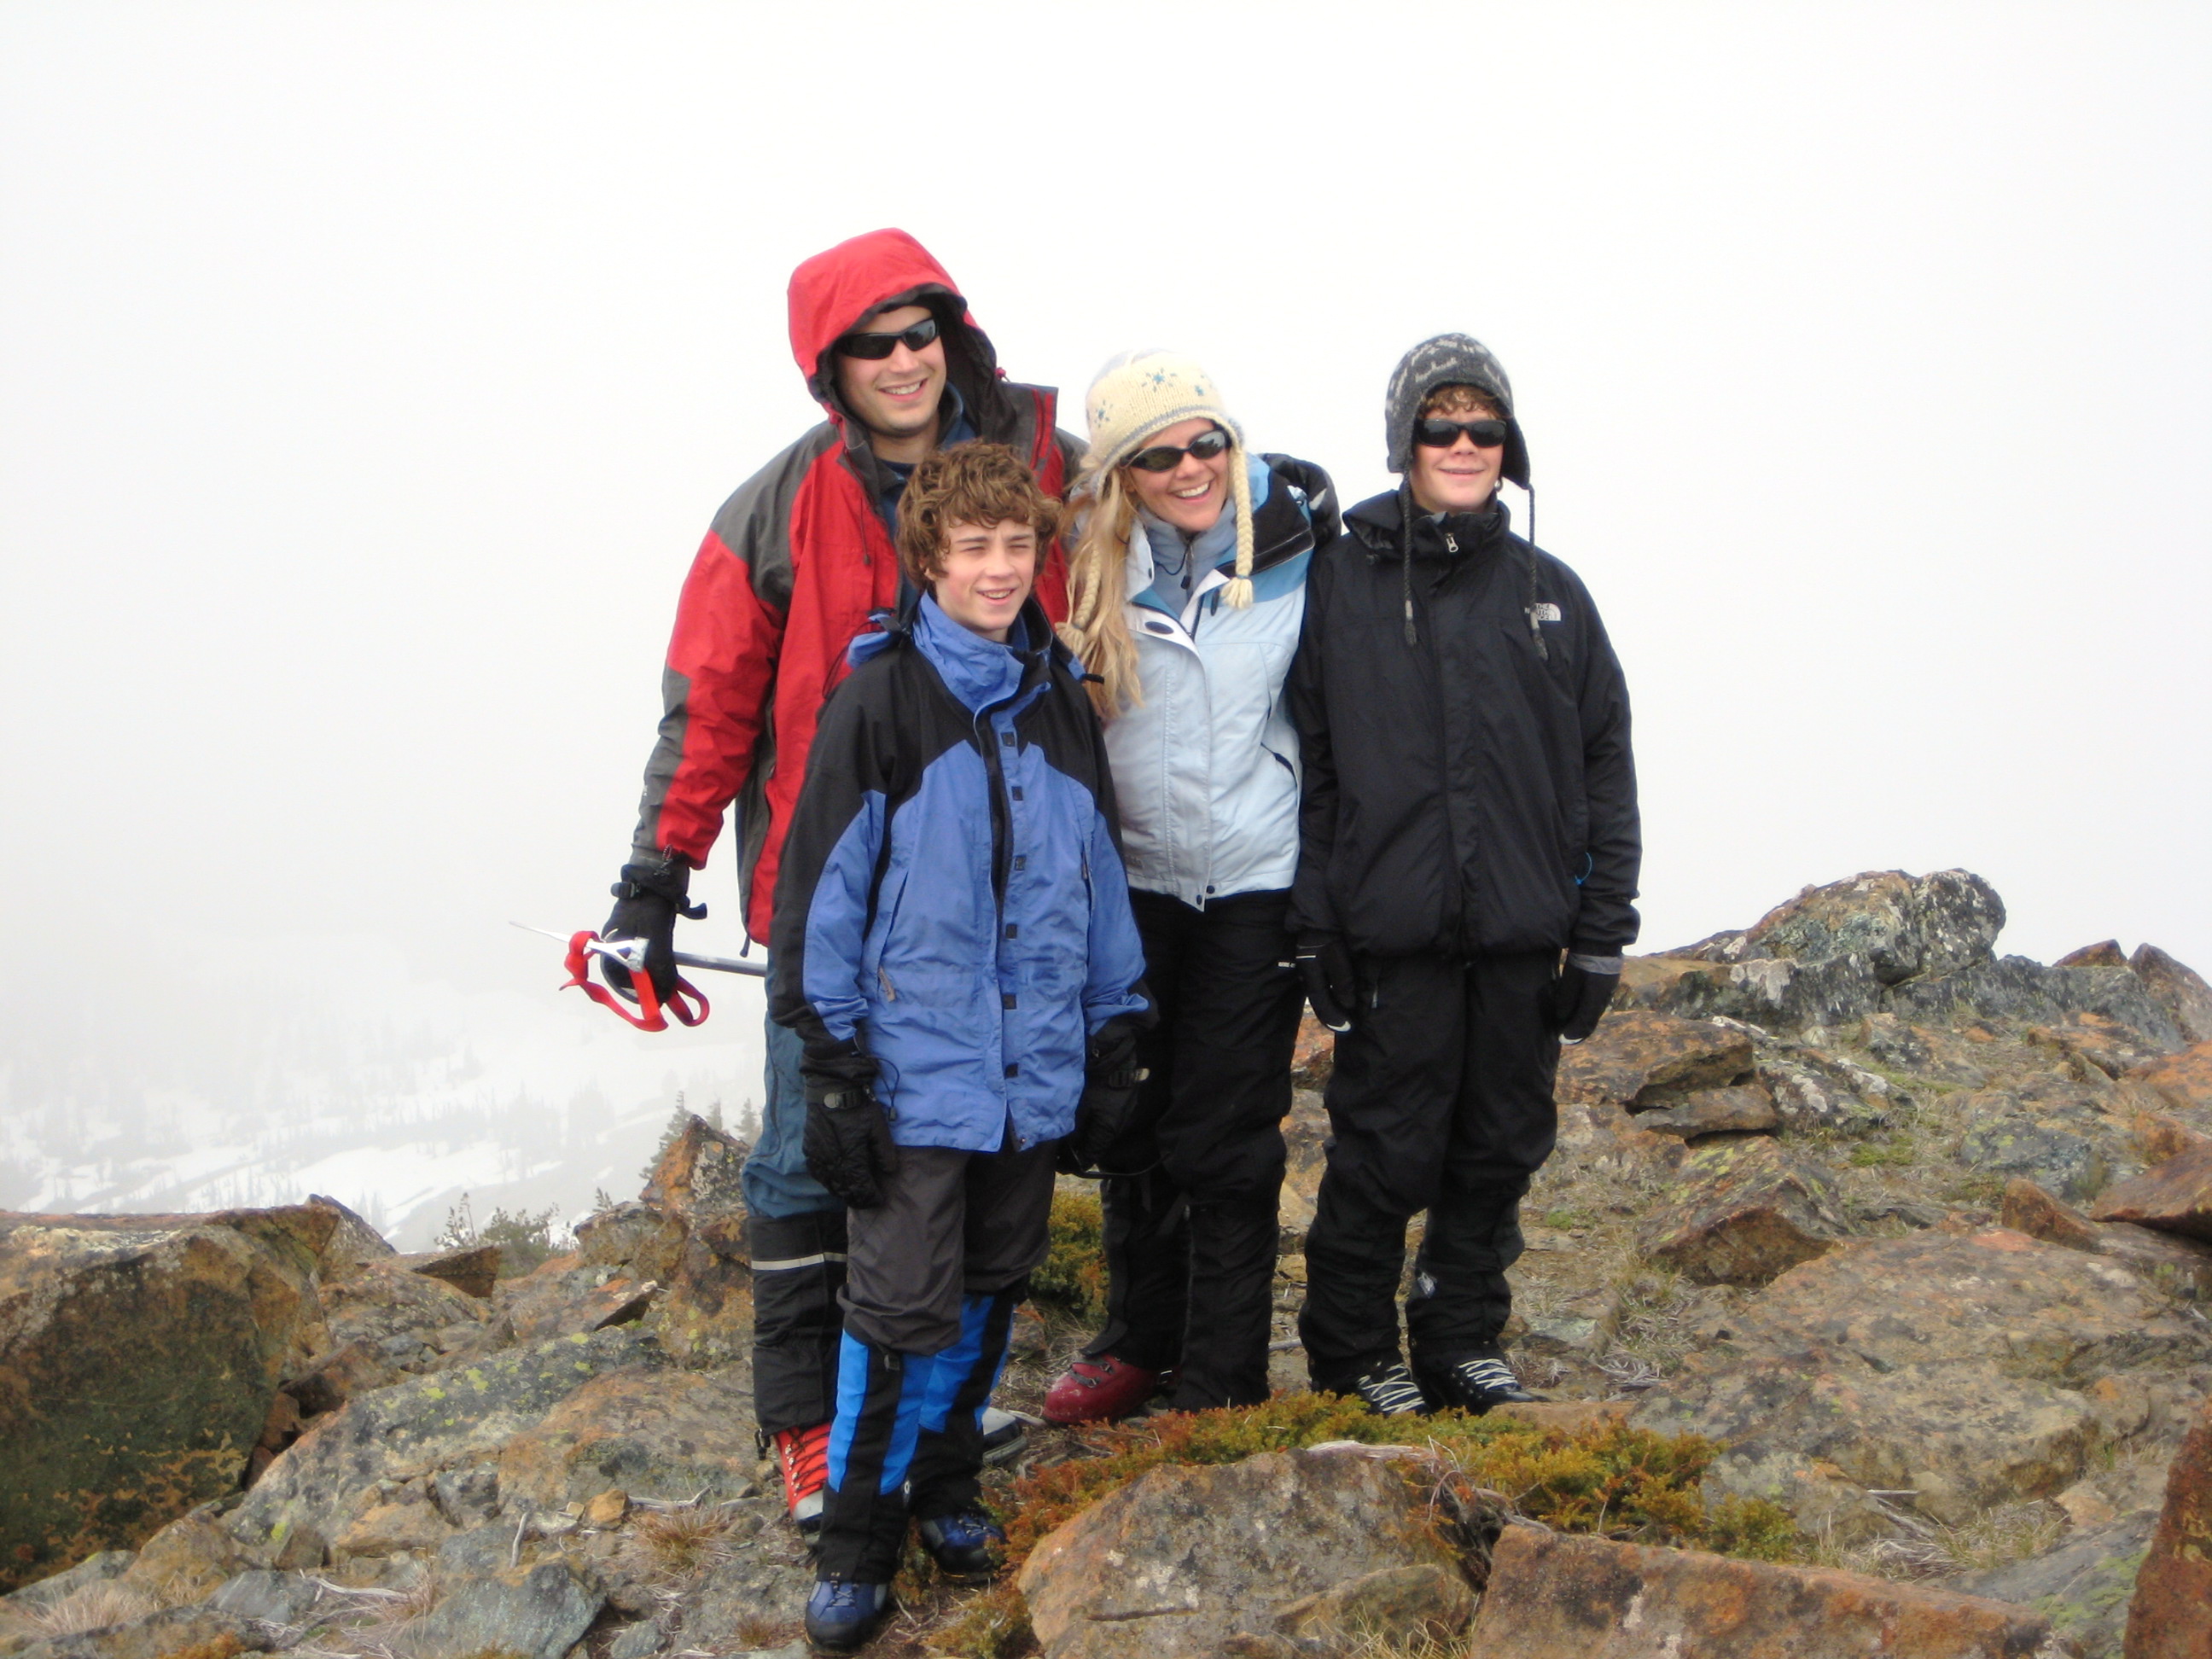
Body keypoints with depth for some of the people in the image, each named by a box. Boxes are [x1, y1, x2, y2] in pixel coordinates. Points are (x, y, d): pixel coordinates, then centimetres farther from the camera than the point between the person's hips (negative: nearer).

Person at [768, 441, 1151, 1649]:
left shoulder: (1064, 703, 9)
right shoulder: (879, 701, -8)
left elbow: (1099, 878, 15)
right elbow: (823, 885, -8)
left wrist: (1111, 1046, 13)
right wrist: (833, 1071, -10)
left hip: (1035, 1071, 5)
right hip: (917, 1069, -5)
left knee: (991, 1291, 14)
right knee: (903, 1308, -4)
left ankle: (945, 1489, 32)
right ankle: (853, 1548, 10)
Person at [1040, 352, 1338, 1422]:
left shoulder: (1294, 542, -6)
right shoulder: (1086, 568, -5)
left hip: (1257, 880, -2)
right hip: (1131, 878, 2)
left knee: (1225, 1136, -2)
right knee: (1131, 1122, 13)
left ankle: (1223, 1381, 9)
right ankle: (1139, 1343, 31)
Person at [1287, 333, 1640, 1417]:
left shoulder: (1549, 593, 9)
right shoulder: (1340, 579, 1)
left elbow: (1605, 767, 9)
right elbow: (1308, 766, -2)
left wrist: (1602, 929, 3)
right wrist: (1314, 924, -7)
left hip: (1523, 932, 3)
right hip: (1394, 932, -3)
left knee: (1500, 1150, 11)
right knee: (1384, 1153, 2)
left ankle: (1463, 1345, 27)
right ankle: (1353, 1355, 19)